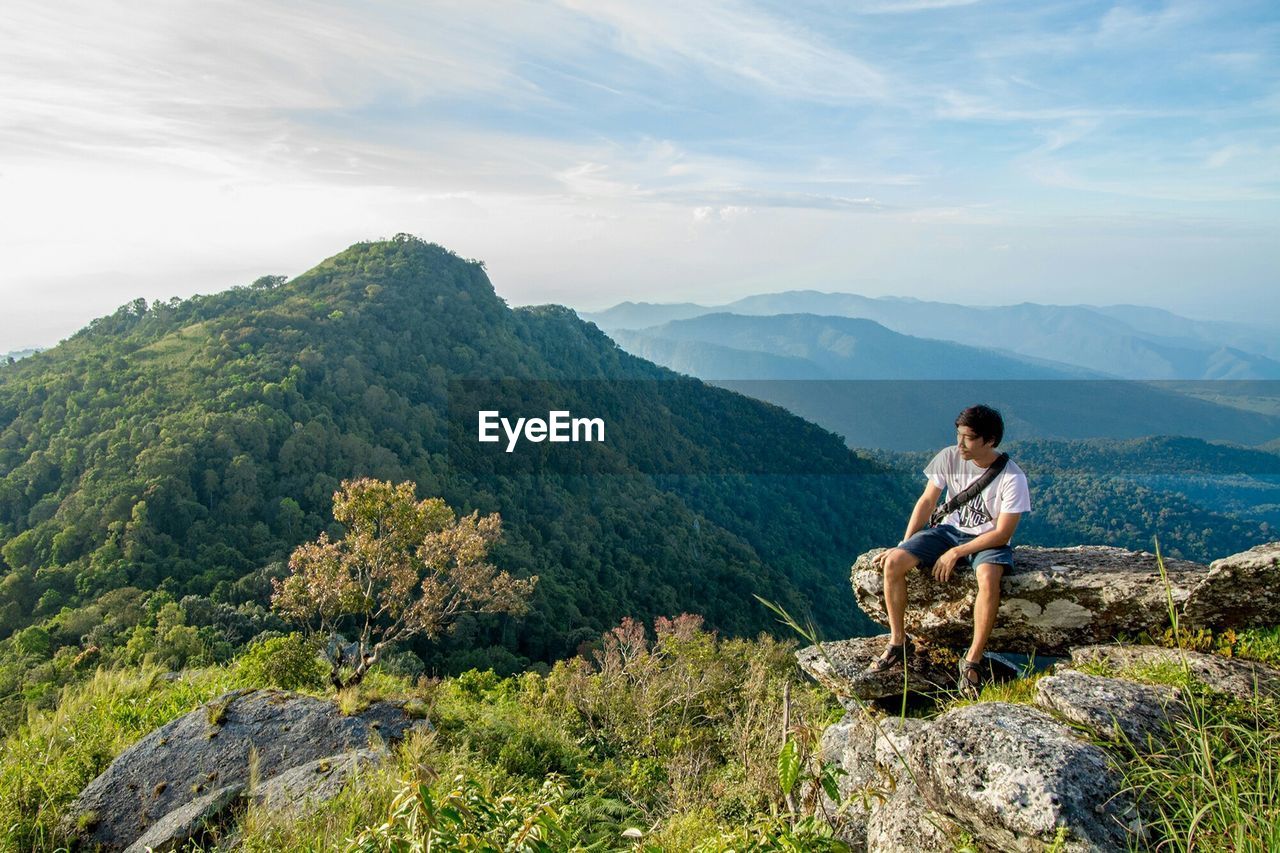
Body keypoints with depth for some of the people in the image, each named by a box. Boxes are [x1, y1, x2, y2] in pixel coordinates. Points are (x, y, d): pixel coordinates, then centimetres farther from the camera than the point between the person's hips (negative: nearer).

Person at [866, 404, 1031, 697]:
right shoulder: (949, 457, -8)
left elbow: (1002, 534, -16)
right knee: (893, 563, -20)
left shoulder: (1012, 478, -18)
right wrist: (904, 546, -4)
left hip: (989, 541, -3)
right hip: (949, 530, 4)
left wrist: (956, 553, -20)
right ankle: (898, 643, -3)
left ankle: (972, 661, -21)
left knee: (989, 579, -38)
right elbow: (927, 501, 0)